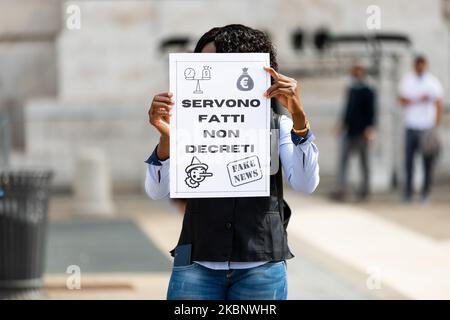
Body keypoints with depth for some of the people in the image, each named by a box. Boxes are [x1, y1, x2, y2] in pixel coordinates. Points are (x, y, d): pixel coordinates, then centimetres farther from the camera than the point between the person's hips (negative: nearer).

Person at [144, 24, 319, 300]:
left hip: (260, 269, 0)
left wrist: (299, 117, -21)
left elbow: (305, 184, -10)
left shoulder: (276, 125, 4)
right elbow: (158, 191, -4)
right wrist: (166, 137, -21)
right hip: (197, 266, 1)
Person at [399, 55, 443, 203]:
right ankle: (408, 193, 2)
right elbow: (402, 101, 0)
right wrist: (419, 100, -15)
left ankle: (426, 193, 4)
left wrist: (436, 125, -4)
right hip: (411, 127, 1)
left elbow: (438, 105, 3)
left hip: (428, 128, -1)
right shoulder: (407, 80, 7)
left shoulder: (434, 81, 3)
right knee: (409, 160, -3)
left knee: (428, 161, -3)